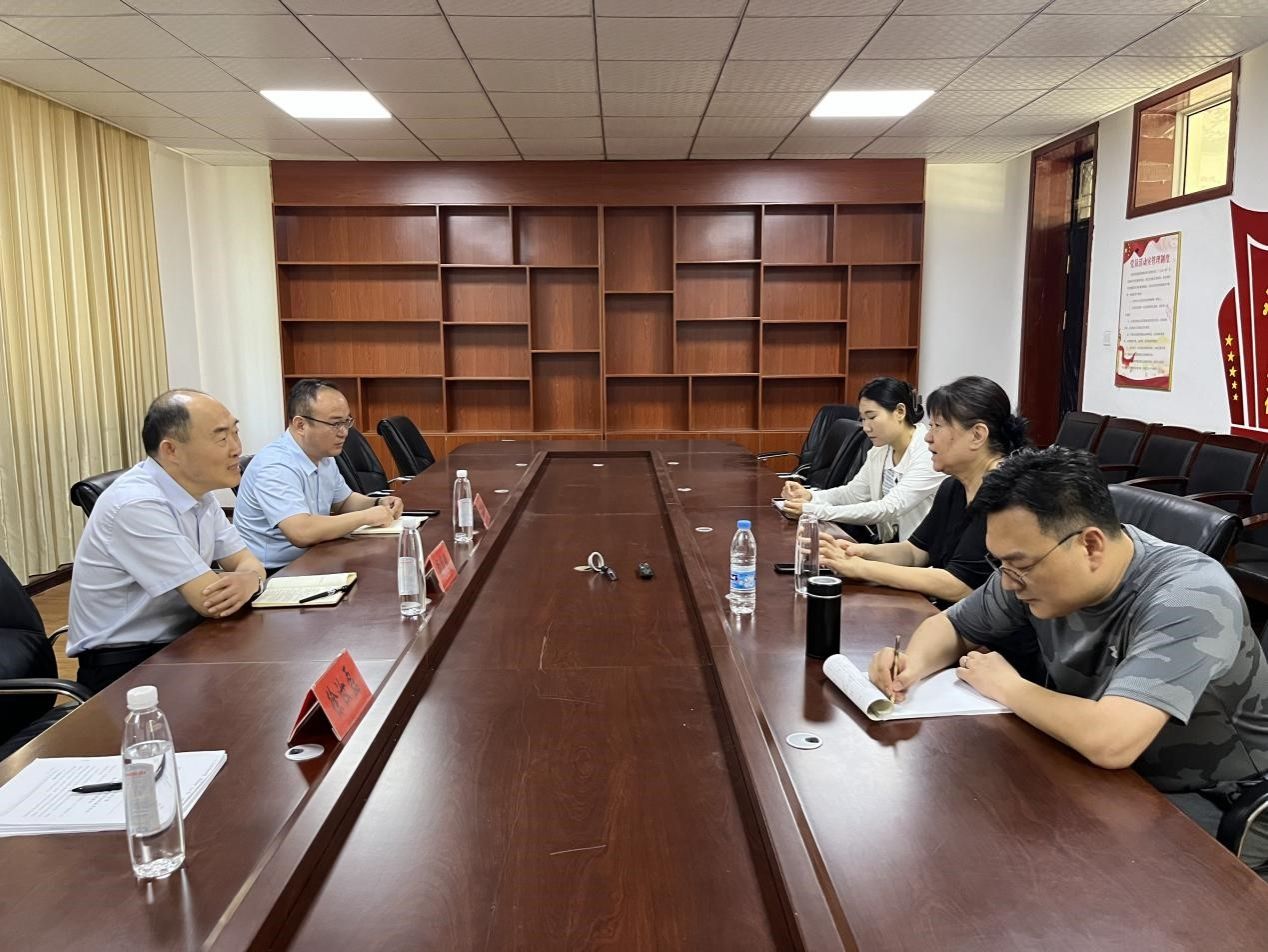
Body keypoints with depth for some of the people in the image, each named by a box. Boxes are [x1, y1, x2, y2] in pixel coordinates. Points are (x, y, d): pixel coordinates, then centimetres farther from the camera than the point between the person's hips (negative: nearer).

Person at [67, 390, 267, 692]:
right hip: (125, 665, -8)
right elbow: (210, 601, -24)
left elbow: (246, 562, 3)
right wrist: (250, 579, -4)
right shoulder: (137, 504, -24)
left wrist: (249, 580, -20)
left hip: (179, 643, 8)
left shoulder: (199, 492, 3)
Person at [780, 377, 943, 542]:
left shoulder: (929, 454, -21)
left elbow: (889, 509, -26)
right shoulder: (880, 449, 3)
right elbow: (853, 492, 11)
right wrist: (810, 496, -9)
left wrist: (815, 510, -28)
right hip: (890, 543, 6)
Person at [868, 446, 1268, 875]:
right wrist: (914, 663, -17)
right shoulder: (1037, 567, -10)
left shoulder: (1189, 598, -30)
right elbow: (950, 626, 6)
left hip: (1209, 805, -5)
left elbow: (1109, 741, -42)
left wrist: (1007, 687, -23)